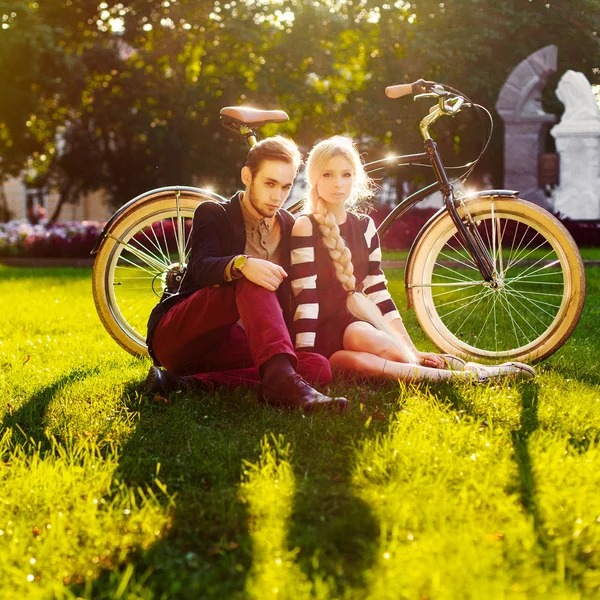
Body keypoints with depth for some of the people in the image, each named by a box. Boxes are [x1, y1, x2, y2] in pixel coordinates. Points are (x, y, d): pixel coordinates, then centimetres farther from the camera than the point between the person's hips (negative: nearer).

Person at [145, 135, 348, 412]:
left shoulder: (289, 228, 14)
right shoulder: (213, 214, 1)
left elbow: (287, 298, 13)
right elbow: (201, 267, -20)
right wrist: (242, 265, -42)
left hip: (227, 344, 5)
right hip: (176, 334, -5)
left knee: (319, 367, -22)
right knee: (250, 281, -32)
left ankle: (192, 383, -36)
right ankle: (281, 380, -53)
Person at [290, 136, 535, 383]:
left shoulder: (364, 226, 10)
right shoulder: (306, 227, -5)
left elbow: (378, 291, 8)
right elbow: (304, 297, -13)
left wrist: (411, 351, 1)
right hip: (322, 333, -4)